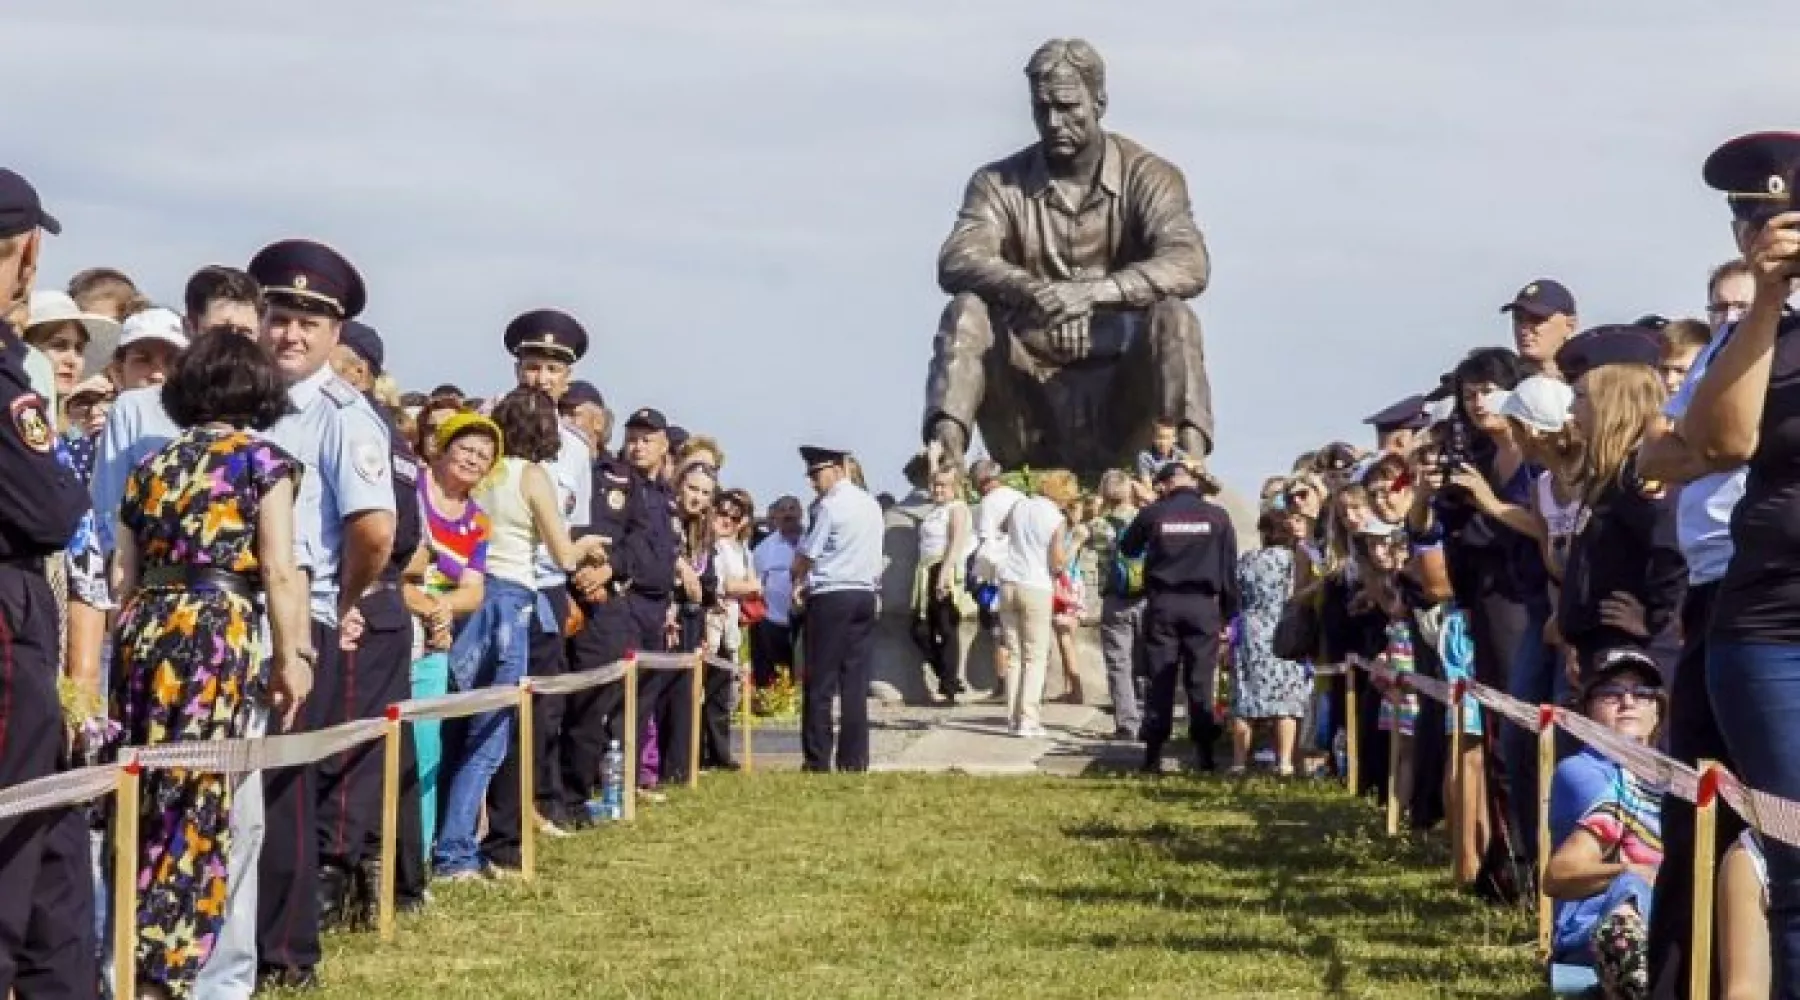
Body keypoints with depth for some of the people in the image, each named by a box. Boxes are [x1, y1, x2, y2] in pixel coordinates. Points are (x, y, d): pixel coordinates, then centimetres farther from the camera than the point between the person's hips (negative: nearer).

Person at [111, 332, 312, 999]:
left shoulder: (154, 463, 16)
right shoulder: (263, 457, 0)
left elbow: (123, 573, 17)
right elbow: (279, 570, -7)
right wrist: (291, 654, -2)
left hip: (143, 628, 6)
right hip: (215, 632, -6)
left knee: (142, 797, 13)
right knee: (196, 804, -3)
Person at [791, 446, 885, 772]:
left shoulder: (829, 505, -10)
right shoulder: (872, 504, 13)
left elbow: (805, 556, -8)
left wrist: (798, 581, 14)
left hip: (830, 597, -7)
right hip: (866, 595, 7)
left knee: (820, 686, -2)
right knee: (856, 684, 6)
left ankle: (817, 763, -3)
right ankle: (854, 762, 5)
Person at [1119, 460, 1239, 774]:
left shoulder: (1153, 513, -3)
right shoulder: (1217, 516, 0)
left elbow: (1127, 548, 13)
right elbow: (1230, 568, 1)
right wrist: (1229, 612, 6)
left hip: (1162, 603, 0)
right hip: (1203, 603, 0)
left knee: (1160, 679, 4)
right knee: (1201, 680, 3)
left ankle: (1154, 755, 2)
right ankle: (1204, 754, 1)